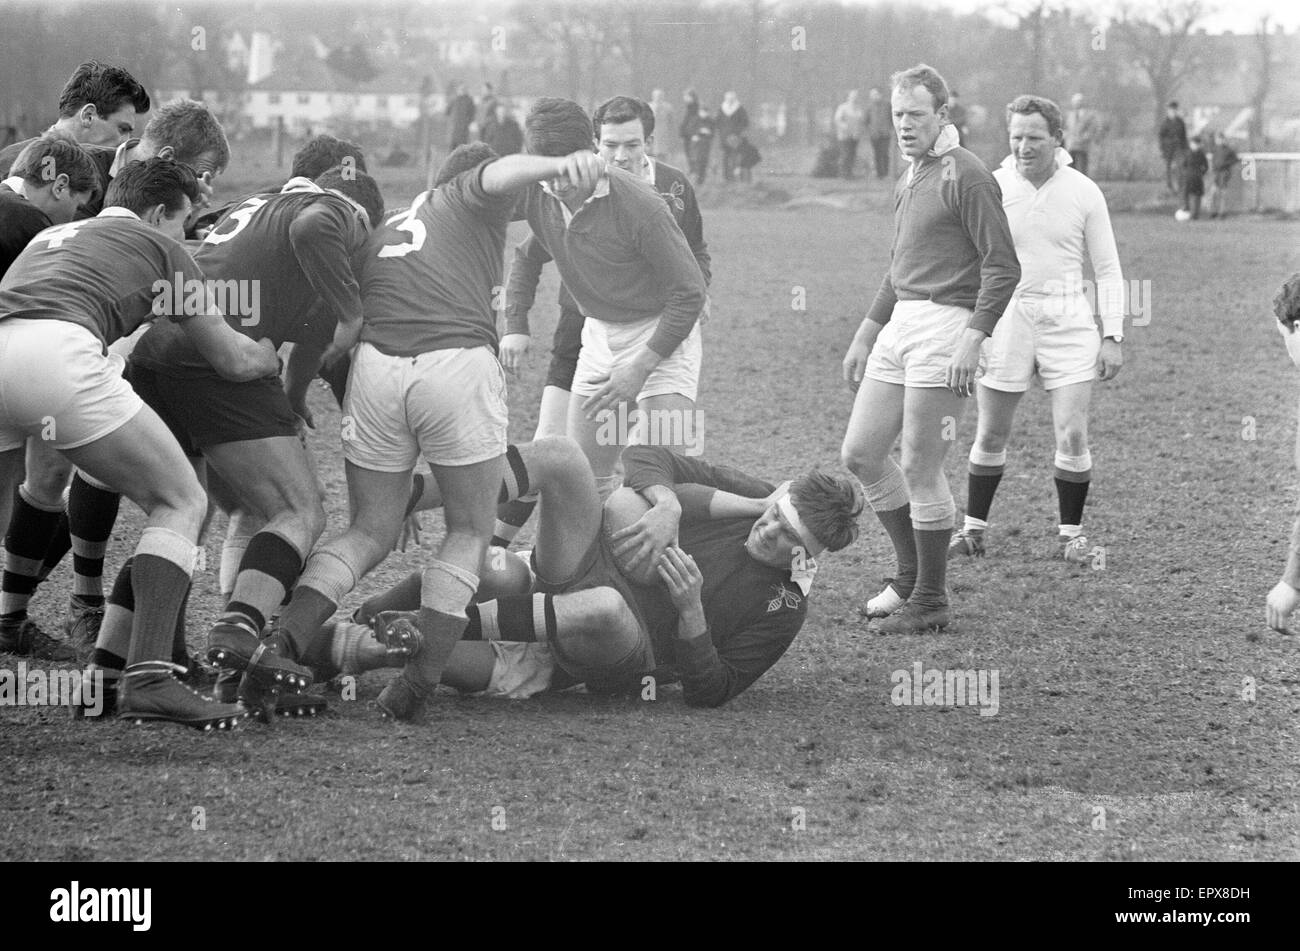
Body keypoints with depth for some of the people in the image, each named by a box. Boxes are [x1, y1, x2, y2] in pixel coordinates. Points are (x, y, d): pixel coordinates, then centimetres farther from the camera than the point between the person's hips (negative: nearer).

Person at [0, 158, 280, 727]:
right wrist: (283, 354, 46)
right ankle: (148, 677, -8)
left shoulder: (51, 237, 38)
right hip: (56, 355, -6)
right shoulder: (158, 244, 23)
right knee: (181, 505, 7)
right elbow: (236, 361, 26)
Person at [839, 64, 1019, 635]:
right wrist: (864, 337, 28)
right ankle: (911, 574, 22)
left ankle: (930, 601, 5)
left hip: (946, 326, -9)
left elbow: (1002, 266, -14)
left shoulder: (966, 177, -10)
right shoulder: (907, 182, 18)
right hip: (900, 325, 9)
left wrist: (973, 339, -22)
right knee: (860, 453, 8)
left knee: (920, 469, -6)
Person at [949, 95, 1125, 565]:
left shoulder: (1083, 192, -1)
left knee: (1072, 435, -5)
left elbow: (1108, 269, 5)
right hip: (1006, 319, 1)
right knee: (991, 436, 7)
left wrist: (1113, 336, -3)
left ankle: (1072, 532, 11)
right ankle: (974, 527, 22)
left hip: (1067, 320, 0)